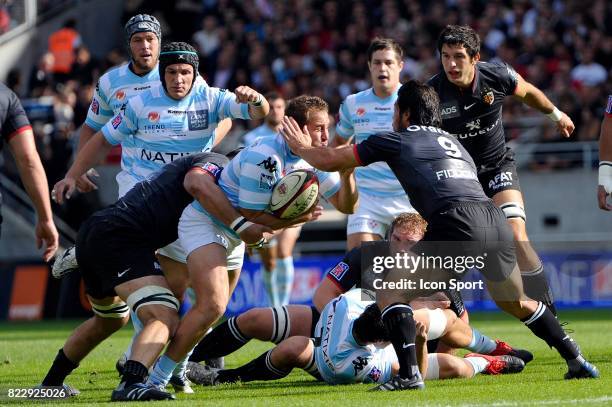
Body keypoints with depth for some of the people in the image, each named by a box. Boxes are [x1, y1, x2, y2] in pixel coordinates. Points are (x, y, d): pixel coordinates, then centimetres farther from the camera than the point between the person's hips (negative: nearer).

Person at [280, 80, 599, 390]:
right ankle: (577, 362, 26)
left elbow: (328, 161, 20)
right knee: (517, 303, 29)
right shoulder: (451, 141, 32)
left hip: (458, 225, -7)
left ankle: (409, 374, -13)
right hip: (495, 220, 7)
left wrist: (301, 147, 40)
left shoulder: (397, 140, 14)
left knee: (390, 294, 3)